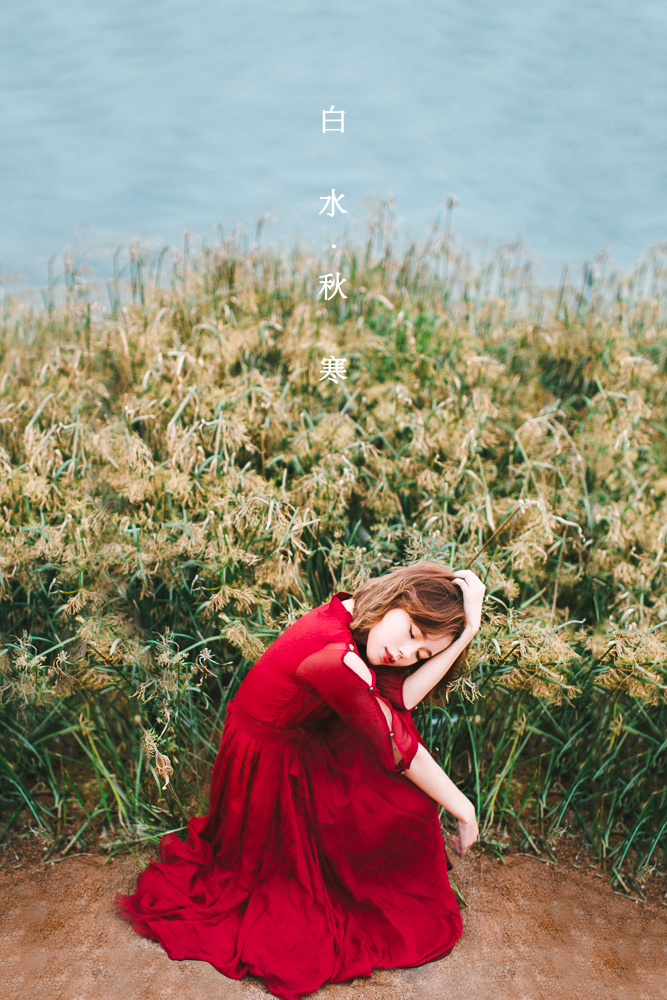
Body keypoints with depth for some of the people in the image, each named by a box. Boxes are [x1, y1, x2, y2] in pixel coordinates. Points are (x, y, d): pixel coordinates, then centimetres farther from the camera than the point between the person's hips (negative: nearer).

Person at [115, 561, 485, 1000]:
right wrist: (464, 810, -14)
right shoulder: (335, 657, -36)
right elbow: (400, 750, -27)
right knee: (403, 795, -9)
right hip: (271, 778, -8)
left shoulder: (352, 615, -9)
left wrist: (467, 631, -22)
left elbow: (404, 696, -18)